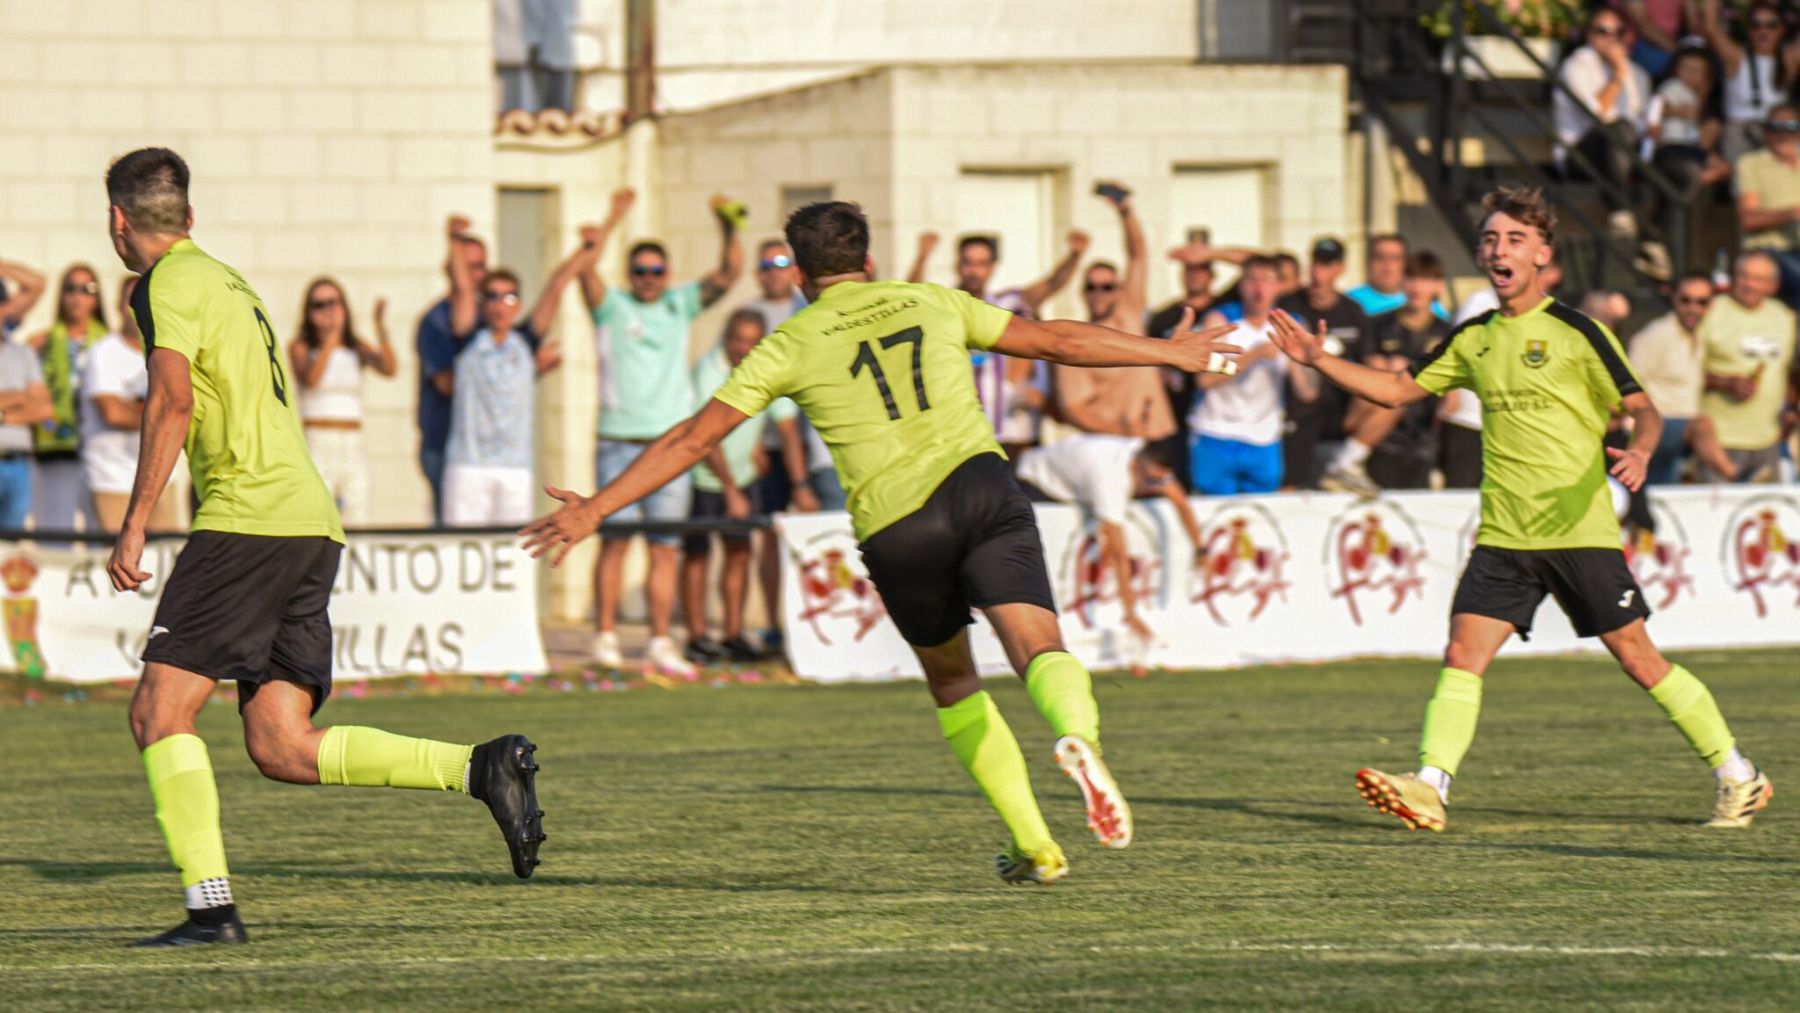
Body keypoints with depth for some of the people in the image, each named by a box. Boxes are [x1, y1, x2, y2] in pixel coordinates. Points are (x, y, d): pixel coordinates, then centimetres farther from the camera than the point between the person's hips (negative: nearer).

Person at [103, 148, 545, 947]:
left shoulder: (167, 284, -2)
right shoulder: (228, 281, 26)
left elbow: (173, 404, -15)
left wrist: (134, 526, -15)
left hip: (250, 516, -8)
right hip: (312, 521, 9)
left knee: (159, 712, -7)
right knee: (281, 748, 2)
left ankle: (210, 906, -16)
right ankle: (479, 767, -10)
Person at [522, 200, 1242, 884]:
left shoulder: (791, 345, 11)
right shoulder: (932, 302, 16)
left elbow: (693, 439, 9)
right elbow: (1056, 340, 22)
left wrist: (596, 509, 15)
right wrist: (1168, 352, 35)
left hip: (896, 530, 0)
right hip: (979, 484, 0)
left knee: (951, 680, 20)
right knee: (1040, 648, -11)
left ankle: (1036, 848, 17)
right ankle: (1077, 735, -47)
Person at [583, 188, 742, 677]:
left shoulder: (679, 305, 14)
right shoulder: (612, 306, 3)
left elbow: (727, 276, 8)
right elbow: (587, 272, -14)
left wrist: (730, 229, -9)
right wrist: (610, 223, -25)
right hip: (621, 443, -4)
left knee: (666, 549, 2)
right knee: (616, 540, -7)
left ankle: (660, 643, 4)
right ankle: (605, 637, -2)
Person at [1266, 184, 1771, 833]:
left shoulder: (1577, 333, -3)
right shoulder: (1473, 340, 12)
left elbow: (1643, 409, -3)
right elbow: (1399, 390, 20)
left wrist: (1639, 451, -26)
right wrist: (1320, 361, 9)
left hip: (1580, 530, -5)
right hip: (1504, 536, 5)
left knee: (1637, 657, -1)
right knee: (1463, 651, -12)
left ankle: (1738, 777, 12)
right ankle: (1430, 788, -19)